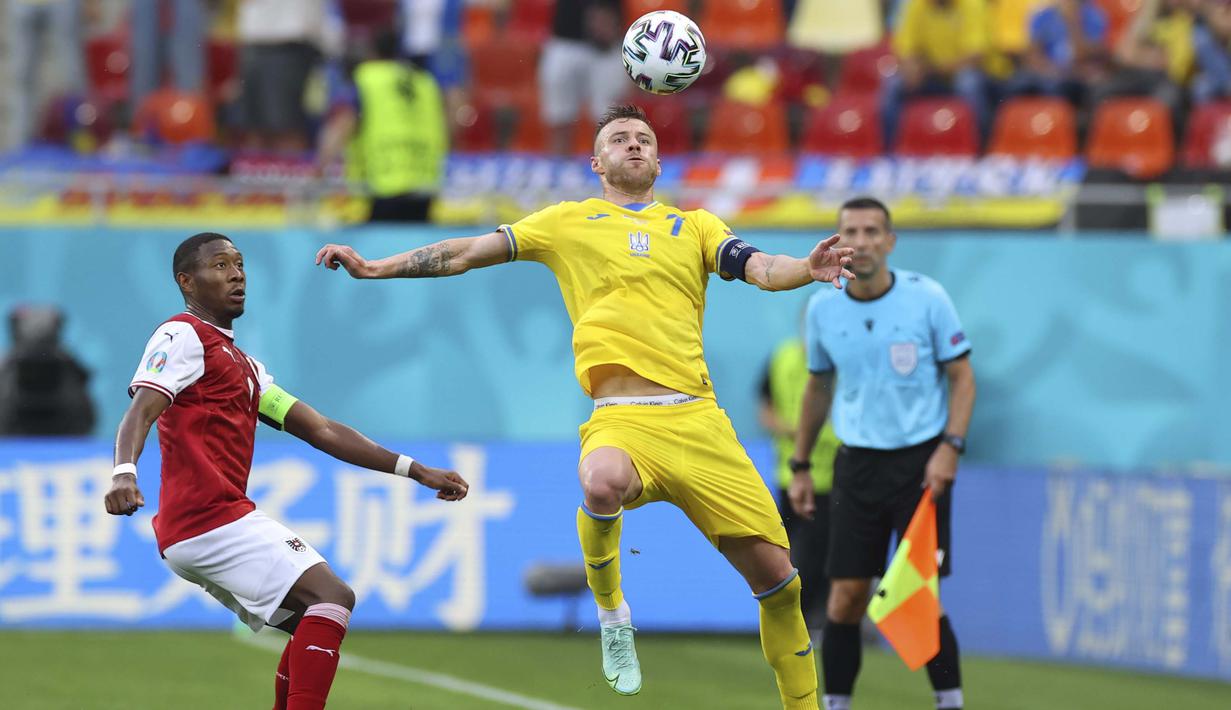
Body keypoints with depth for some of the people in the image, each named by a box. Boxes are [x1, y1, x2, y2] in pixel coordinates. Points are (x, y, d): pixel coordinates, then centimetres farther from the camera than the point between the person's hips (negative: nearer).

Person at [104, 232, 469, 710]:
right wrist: (124, 471, -39)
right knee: (332, 597, -18)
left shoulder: (243, 365, 27)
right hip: (209, 518, -10)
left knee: (314, 624, 15)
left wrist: (415, 471, 19)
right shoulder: (182, 336, -2)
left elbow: (322, 431, 25)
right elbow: (141, 412, -18)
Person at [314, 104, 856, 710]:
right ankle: (610, 610, -9)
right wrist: (376, 268, 12)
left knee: (777, 576, -4)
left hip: (698, 418, 2)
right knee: (603, 484, -39)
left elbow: (760, 268, 7)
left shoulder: (695, 226, 21)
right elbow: (467, 253, 19)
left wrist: (807, 269, -15)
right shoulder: (567, 222, 19)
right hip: (621, 418, -2)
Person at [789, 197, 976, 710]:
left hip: (921, 461, -3)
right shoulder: (823, 308, 2)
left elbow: (962, 377, -1)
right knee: (846, 599, -2)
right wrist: (800, 466, 16)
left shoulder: (927, 298, -8)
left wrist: (950, 447, -13)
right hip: (858, 464, 3)